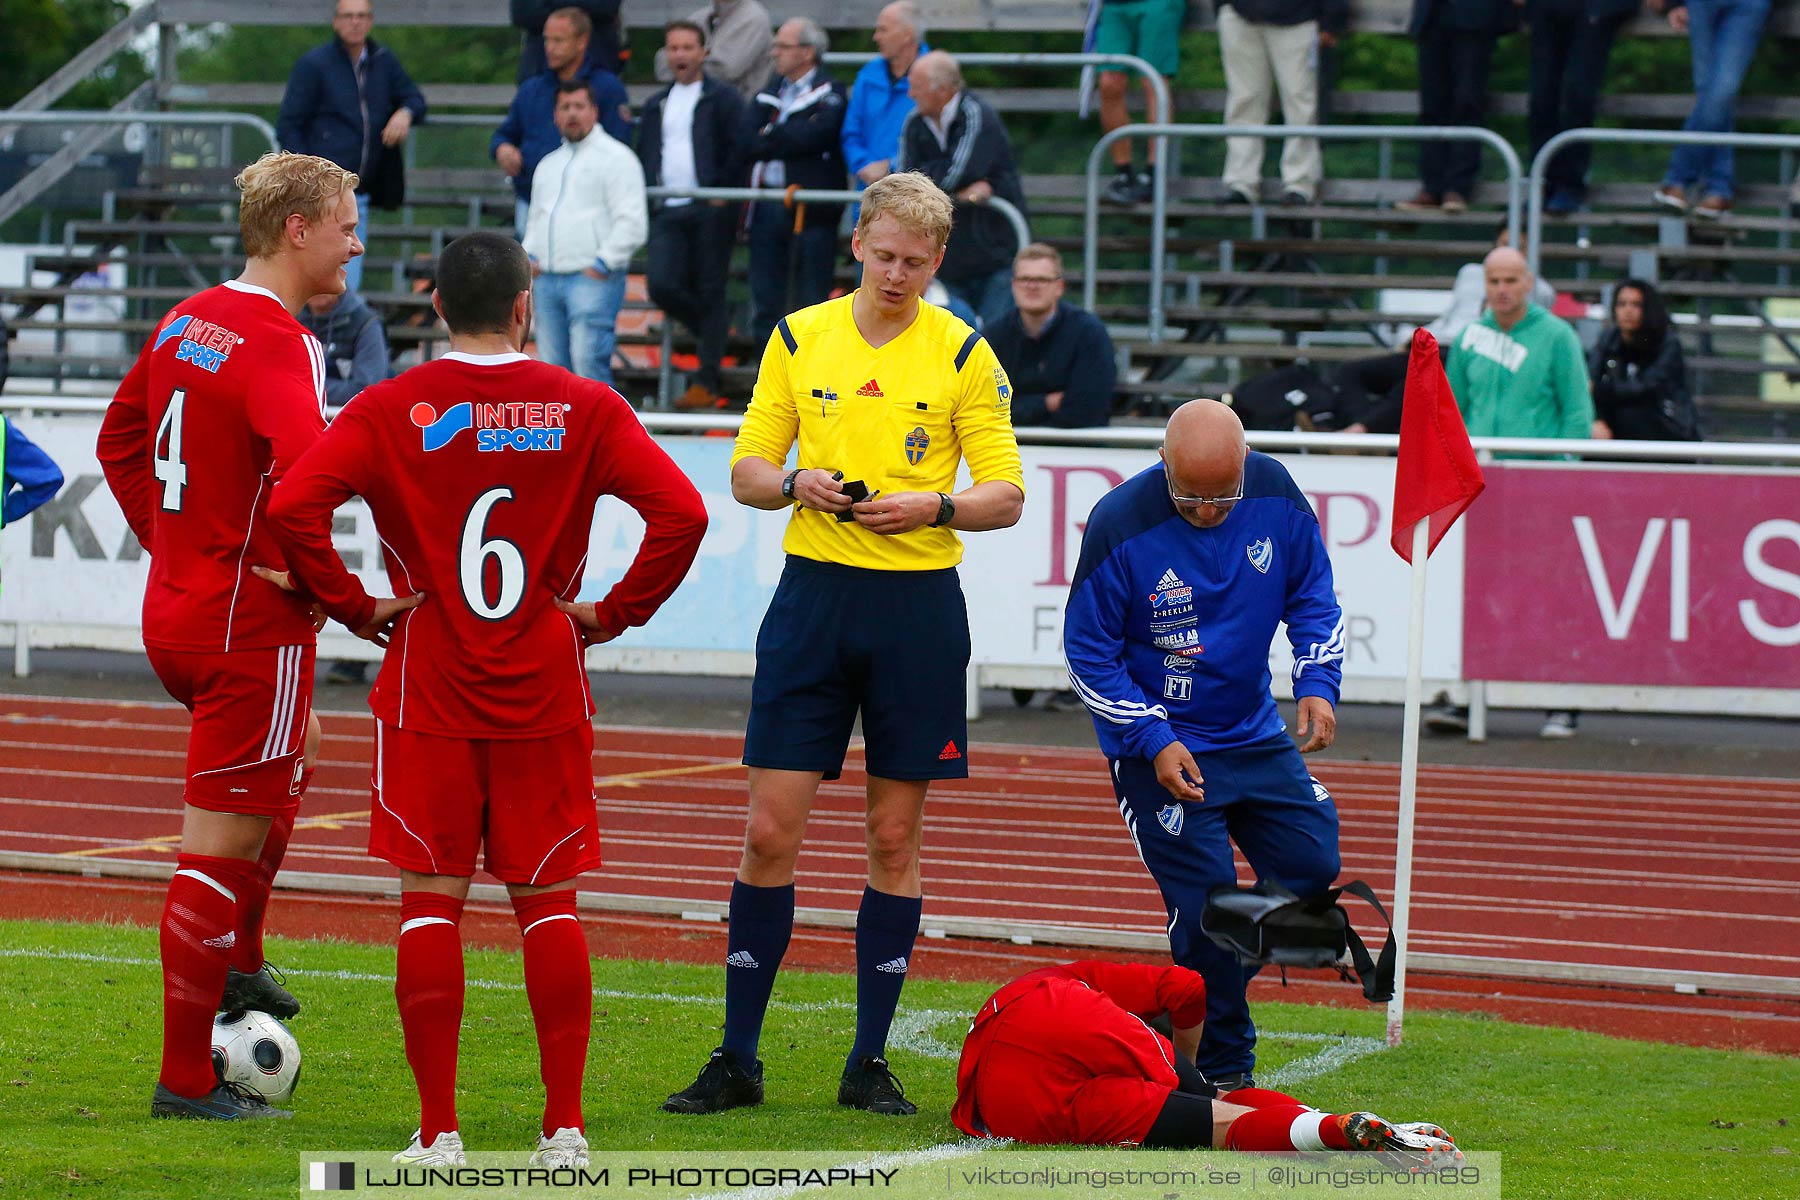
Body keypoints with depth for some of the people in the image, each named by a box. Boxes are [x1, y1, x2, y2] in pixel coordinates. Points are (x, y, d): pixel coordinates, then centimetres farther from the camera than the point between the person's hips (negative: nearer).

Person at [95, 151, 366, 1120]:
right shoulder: (278, 346, -19)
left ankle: (235, 963, 35)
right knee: (219, 849, -3)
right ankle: (187, 1079, 2)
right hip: (253, 627, -9)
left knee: (293, 759, 32)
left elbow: (119, 440, 21)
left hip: (174, 610, 9)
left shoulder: (188, 322, 8)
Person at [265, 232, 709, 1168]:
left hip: (428, 697, -1)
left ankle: (437, 1132, 0)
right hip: (545, 699, 1)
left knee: (430, 900, 3)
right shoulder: (585, 409, 0)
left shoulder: (390, 409, -2)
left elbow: (294, 507, -14)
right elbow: (680, 513, -8)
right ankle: (564, 1126, 4)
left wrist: (355, 607, -3)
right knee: (547, 901, 7)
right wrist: (612, 613, 1)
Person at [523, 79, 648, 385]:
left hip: (593, 280, -7)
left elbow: (631, 222, -9)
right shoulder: (549, 164, 22)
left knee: (588, 362, -17)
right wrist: (530, 255, 12)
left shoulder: (615, 158, -1)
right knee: (552, 366, 3)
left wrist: (603, 263, -14)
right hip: (548, 278, 7)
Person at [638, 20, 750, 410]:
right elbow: (644, 155, 23)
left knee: (710, 293, -4)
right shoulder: (656, 105, 19)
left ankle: (707, 381, -2)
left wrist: (723, 195, -13)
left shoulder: (722, 97, 2)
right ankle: (715, 330, 19)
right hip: (668, 211, 5)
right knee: (662, 286, -9)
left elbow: (739, 150, -5)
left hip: (710, 211, -5)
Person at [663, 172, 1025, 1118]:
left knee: (895, 839, 4)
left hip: (917, 604, -1)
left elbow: (1005, 495, -1)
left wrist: (933, 507, -20)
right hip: (813, 589, 1)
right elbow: (746, 472, 9)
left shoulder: (963, 354, 1)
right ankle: (737, 1059, 4)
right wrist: (797, 484, -12)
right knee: (770, 832, -3)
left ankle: (869, 1063, 11)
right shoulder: (798, 338, 6)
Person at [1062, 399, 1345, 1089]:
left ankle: (1214, 981, 25)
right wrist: (1154, 741, -21)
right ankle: (1224, 1076, 4)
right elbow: (1088, 656, -13)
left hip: (1255, 735, 5)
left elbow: (1312, 596, 6)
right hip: (1158, 748, -5)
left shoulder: (1276, 495, -11)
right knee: (1206, 905, -9)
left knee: (1313, 864, 3)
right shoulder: (1120, 526, -23)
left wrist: (1317, 685, -9)